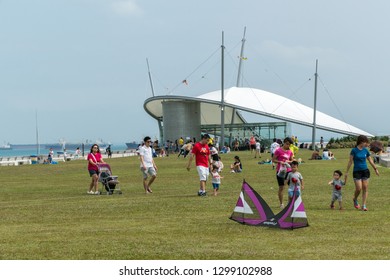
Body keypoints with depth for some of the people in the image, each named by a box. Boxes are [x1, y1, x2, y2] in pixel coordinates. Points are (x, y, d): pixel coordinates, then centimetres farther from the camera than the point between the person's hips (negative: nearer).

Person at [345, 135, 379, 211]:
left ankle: (364, 206, 3)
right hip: (357, 171, -4)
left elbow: (370, 161, 16)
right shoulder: (354, 150, -9)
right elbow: (350, 161, -7)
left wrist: (375, 169, 21)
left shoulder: (365, 150, 4)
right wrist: (347, 172, -7)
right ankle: (355, 200, 22)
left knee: (365, 188, 0)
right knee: (359, 188, -9)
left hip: (365, 171, 4)